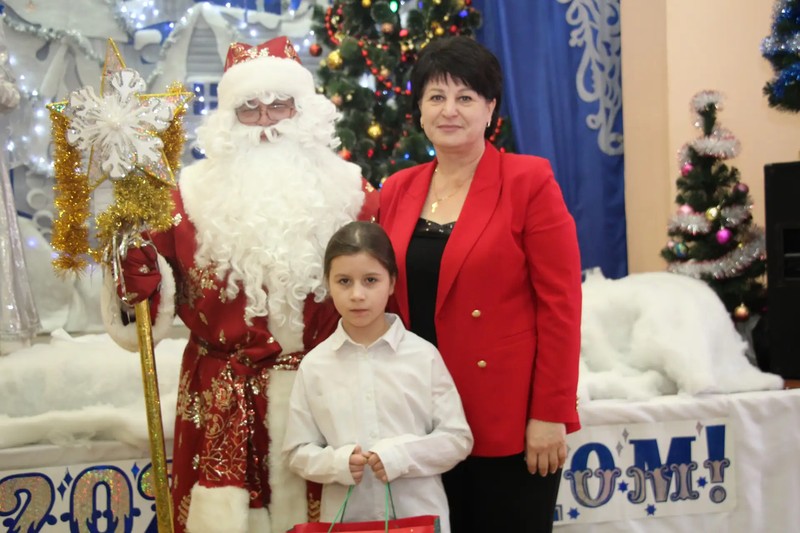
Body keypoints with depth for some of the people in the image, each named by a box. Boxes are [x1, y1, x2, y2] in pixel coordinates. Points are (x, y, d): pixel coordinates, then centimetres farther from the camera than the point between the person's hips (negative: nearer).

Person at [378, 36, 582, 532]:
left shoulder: (529, 181, -7)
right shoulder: (397, 191, 7)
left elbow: (560, 304, -10)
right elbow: (389, 297, 12)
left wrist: (550, 415, -13)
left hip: (511, 423, -4)